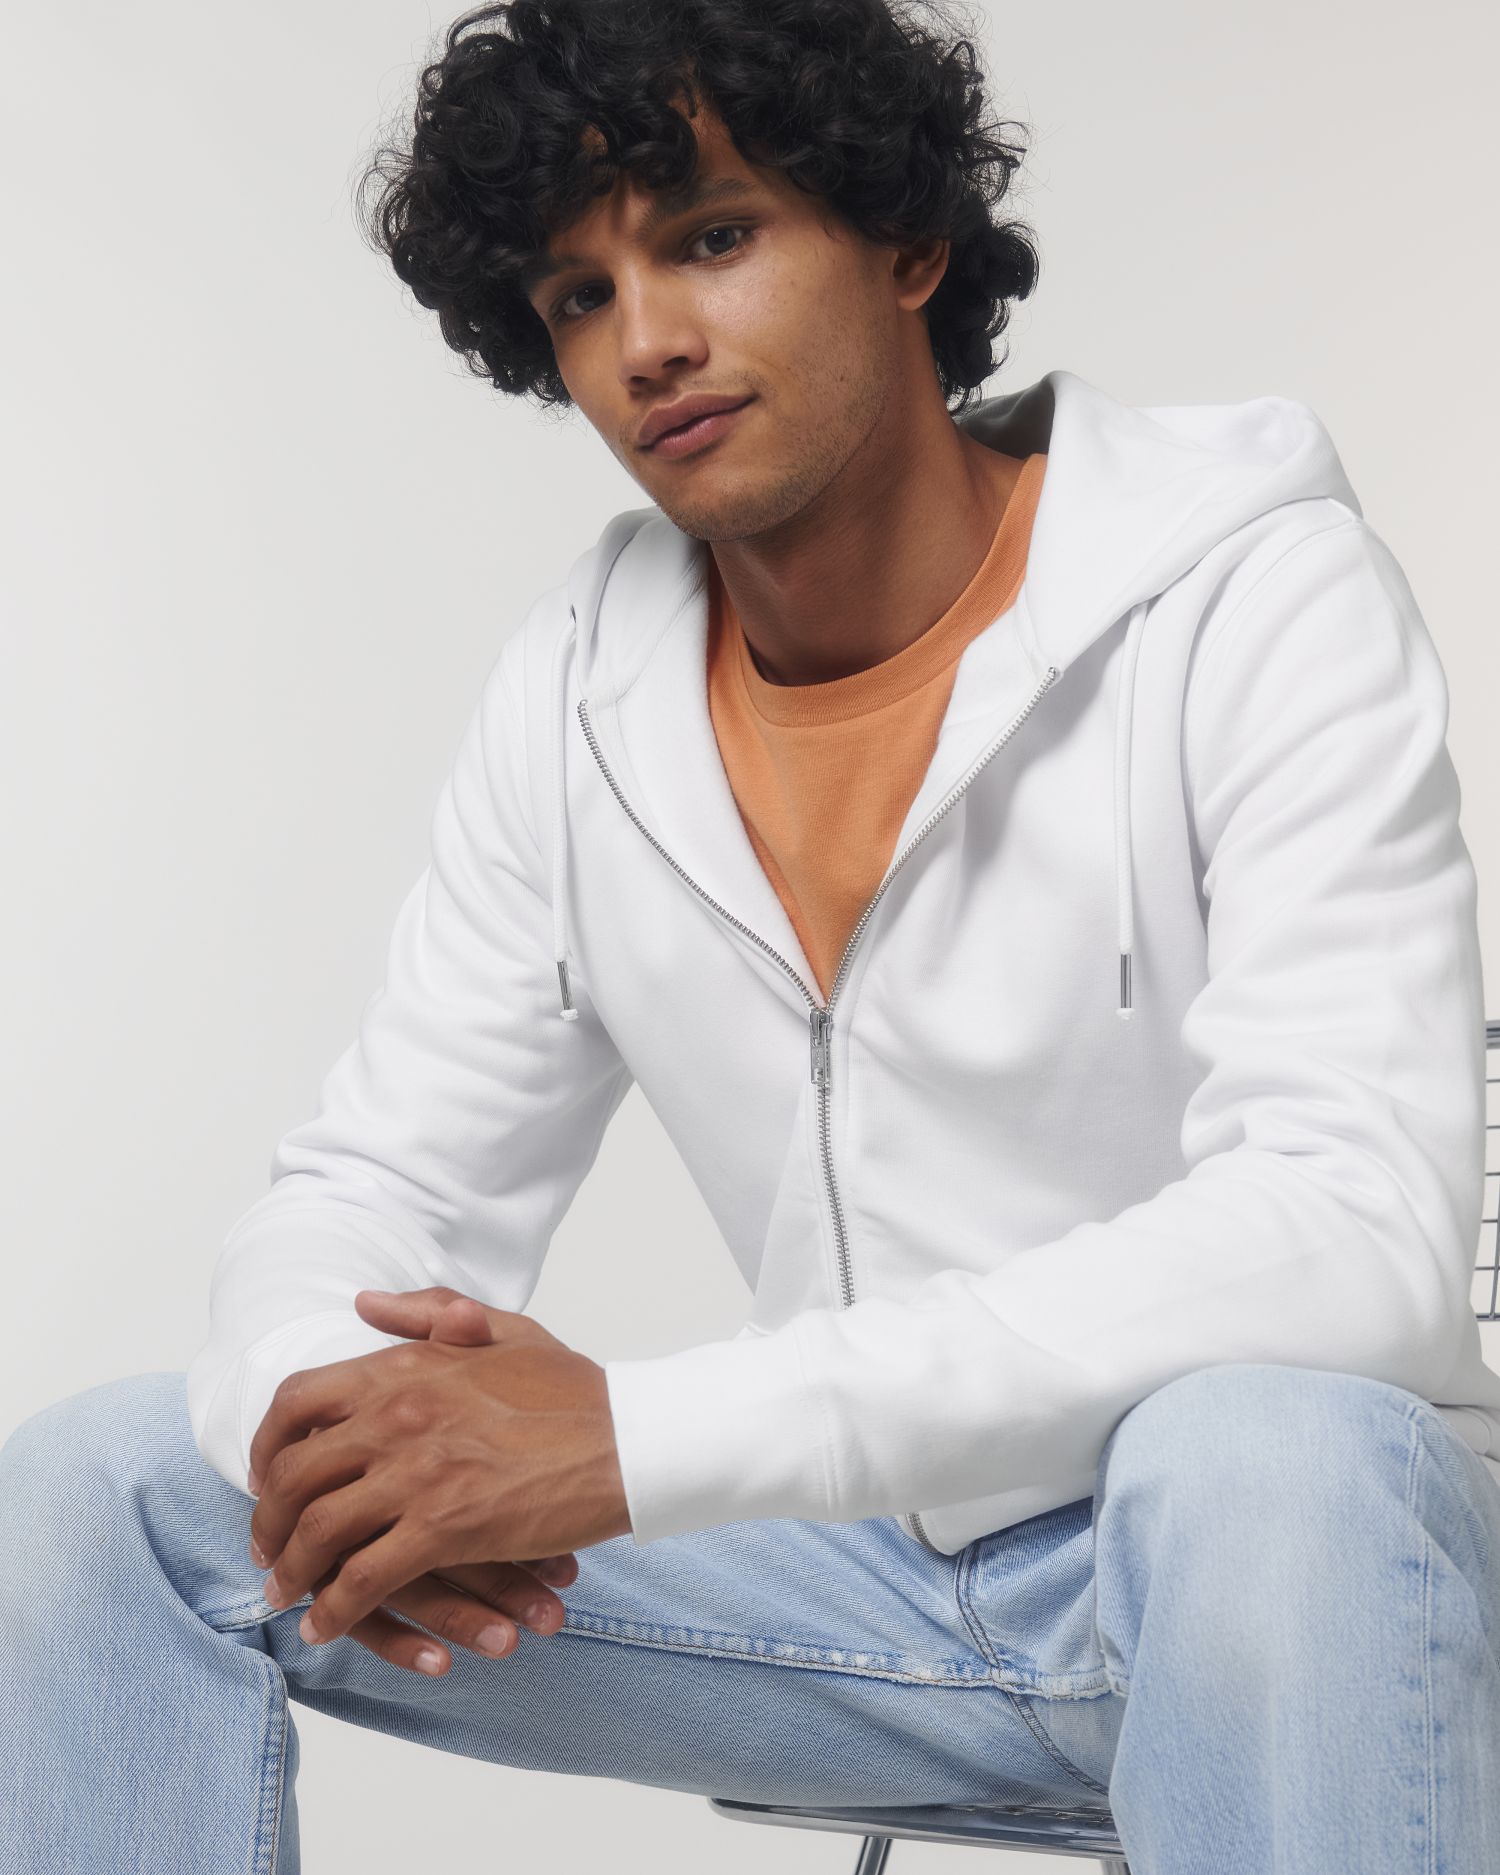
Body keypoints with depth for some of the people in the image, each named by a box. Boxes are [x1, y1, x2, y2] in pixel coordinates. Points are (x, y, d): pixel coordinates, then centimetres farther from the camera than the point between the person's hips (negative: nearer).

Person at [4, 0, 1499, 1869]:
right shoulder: (571, 698, 3)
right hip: (883, 1568, 5)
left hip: (1303, 1519, -5)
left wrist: (630, 1438, -33)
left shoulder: (1250, 595, -15)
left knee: (1269, 1456, -41)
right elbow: (372, 1183, 7)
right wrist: (328, 1417, -22)